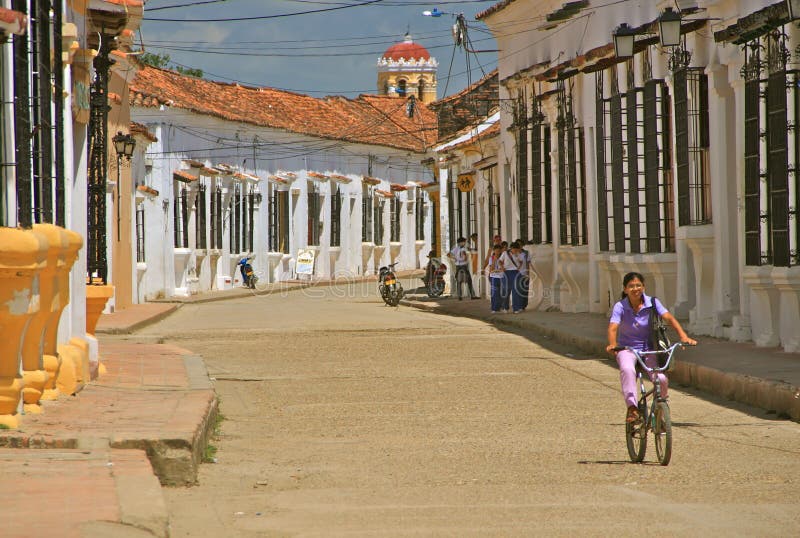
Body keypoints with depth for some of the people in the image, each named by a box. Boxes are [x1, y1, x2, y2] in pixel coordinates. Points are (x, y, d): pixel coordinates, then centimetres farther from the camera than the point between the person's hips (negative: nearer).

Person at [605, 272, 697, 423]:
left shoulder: (652, 303, -6)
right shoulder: (620, 307, -9)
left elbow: (669, 318, -19)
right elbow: (613, 327, -23)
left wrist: (683, 336, -35)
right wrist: (612, 344, -46)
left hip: (648, 349, 1)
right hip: (627, 349, -1)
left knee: (661, 378, -21)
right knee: (627, 369, -36)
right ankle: (632, 408, -33)